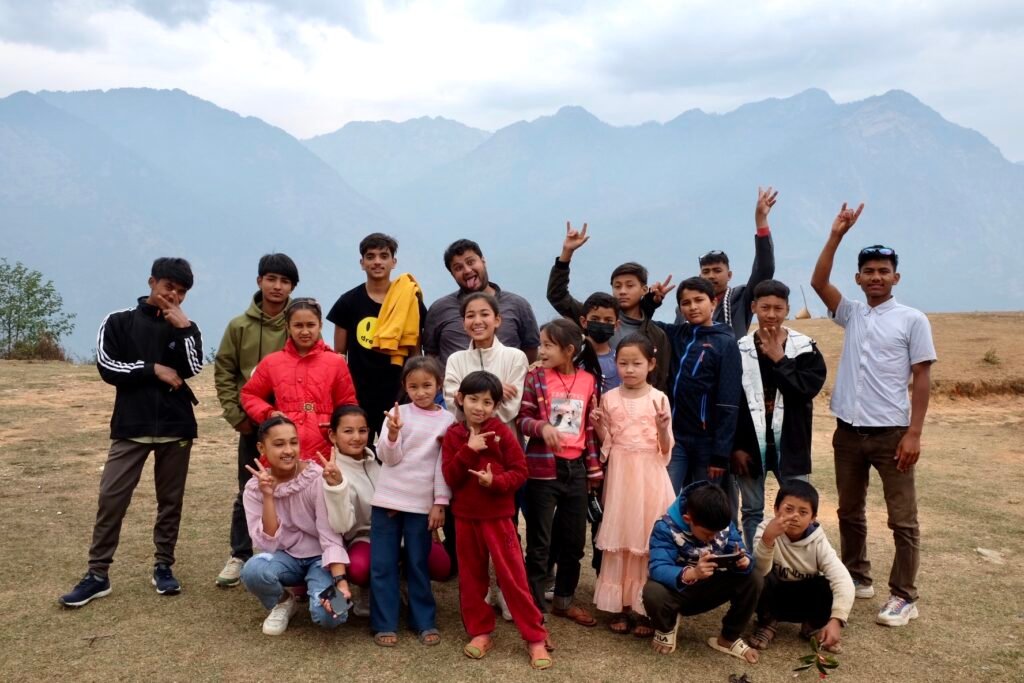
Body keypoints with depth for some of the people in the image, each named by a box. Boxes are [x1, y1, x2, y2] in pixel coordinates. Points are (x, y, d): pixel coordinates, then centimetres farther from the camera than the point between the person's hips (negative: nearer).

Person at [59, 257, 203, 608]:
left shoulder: (185, 327, 8)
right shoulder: (119, 322, 4)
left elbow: (194, 367, -7)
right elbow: (107, 366, -4)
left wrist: (182, 327, -13)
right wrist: (154, 370, -9)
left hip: (176, 426, 1)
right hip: (131, 426, -1)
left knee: (171, 500, 8)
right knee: (111, 497, -4)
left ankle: (164, 566, 19)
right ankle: (98, 574, 5)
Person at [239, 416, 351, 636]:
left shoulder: (317, 478, -18)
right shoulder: (254, 489, -8)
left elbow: (331, 537, -20)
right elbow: (269, 543, -17)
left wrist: (340, 581, -32)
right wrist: (268, 496, -27)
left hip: (320, 558, -2)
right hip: (287, 558, 2)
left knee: (328, 616, -29)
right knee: (252, 570, -32)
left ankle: (311, 587, 7)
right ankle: (283, 603, 1)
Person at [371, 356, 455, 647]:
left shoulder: (447, 420, 1)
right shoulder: (398, 413, -1)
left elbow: (444, 465, 0)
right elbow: (388, 458, -6)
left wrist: (440, 503, -4)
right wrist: (393, 433, -24)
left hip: (422, 503, 0)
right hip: (388, 499, 1)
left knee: (418, 564, 8)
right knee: (382, 564, 4)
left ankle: (425, 622, 20)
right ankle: (385, 624, 15)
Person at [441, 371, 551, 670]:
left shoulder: (502, 432, -7)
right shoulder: (453, 435, 1)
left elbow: (520, 472, -8)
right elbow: (450, 477, -7)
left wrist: (495, 481, -25)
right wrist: (469, 450, -19)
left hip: (498, 516, -3)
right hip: (465, 516, 3)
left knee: (513, 576, -1)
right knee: (471, 577, 12)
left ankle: (536, 637, 7)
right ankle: (480, 631, 27)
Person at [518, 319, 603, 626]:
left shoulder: (588, 381, 3)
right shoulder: (535, 377, -5)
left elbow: (591, 428, 9)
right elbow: (522, 419, -6)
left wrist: (594, 469, 10)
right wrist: (542, 427, -27)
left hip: (576, 469, 4)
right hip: (542, 470, -3)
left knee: (574, 541, 14)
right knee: (539, 543, 4)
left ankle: (564, 600, 31)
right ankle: (535, 607, 15)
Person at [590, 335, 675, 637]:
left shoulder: (659, 399, -3)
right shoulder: (609, 398, 2)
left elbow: (666, 450, -2)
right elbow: (606, 444, 7)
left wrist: (663, 428, -20)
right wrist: (598, 427, -10)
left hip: (649, 475, -1)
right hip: (620, 474, 2)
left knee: (648, 537, 1)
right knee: (619, 537, 5)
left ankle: (646, 607, 11)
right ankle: (620, 605, 16)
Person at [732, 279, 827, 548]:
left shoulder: (805, 347, 0)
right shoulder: (740, 349, 0)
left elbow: (808, 388, -16)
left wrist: (779, 359, -13)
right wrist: (735, 445, -5)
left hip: (790, 442, 0)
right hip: (750, 442, 1)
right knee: (752, 511, 9)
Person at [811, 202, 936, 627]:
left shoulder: (912, 320, -3)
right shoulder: (850, 314, 9)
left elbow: (922, 378, -6)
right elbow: (818, 282, -2)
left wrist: (914, 432, -12)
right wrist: (836, 236, -7)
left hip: (891, 432, -5)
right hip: (848, 431, 5)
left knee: (902, 519, 1)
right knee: (849, 512, 15)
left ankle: (904, 596, 10)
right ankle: (857, 578, 30)